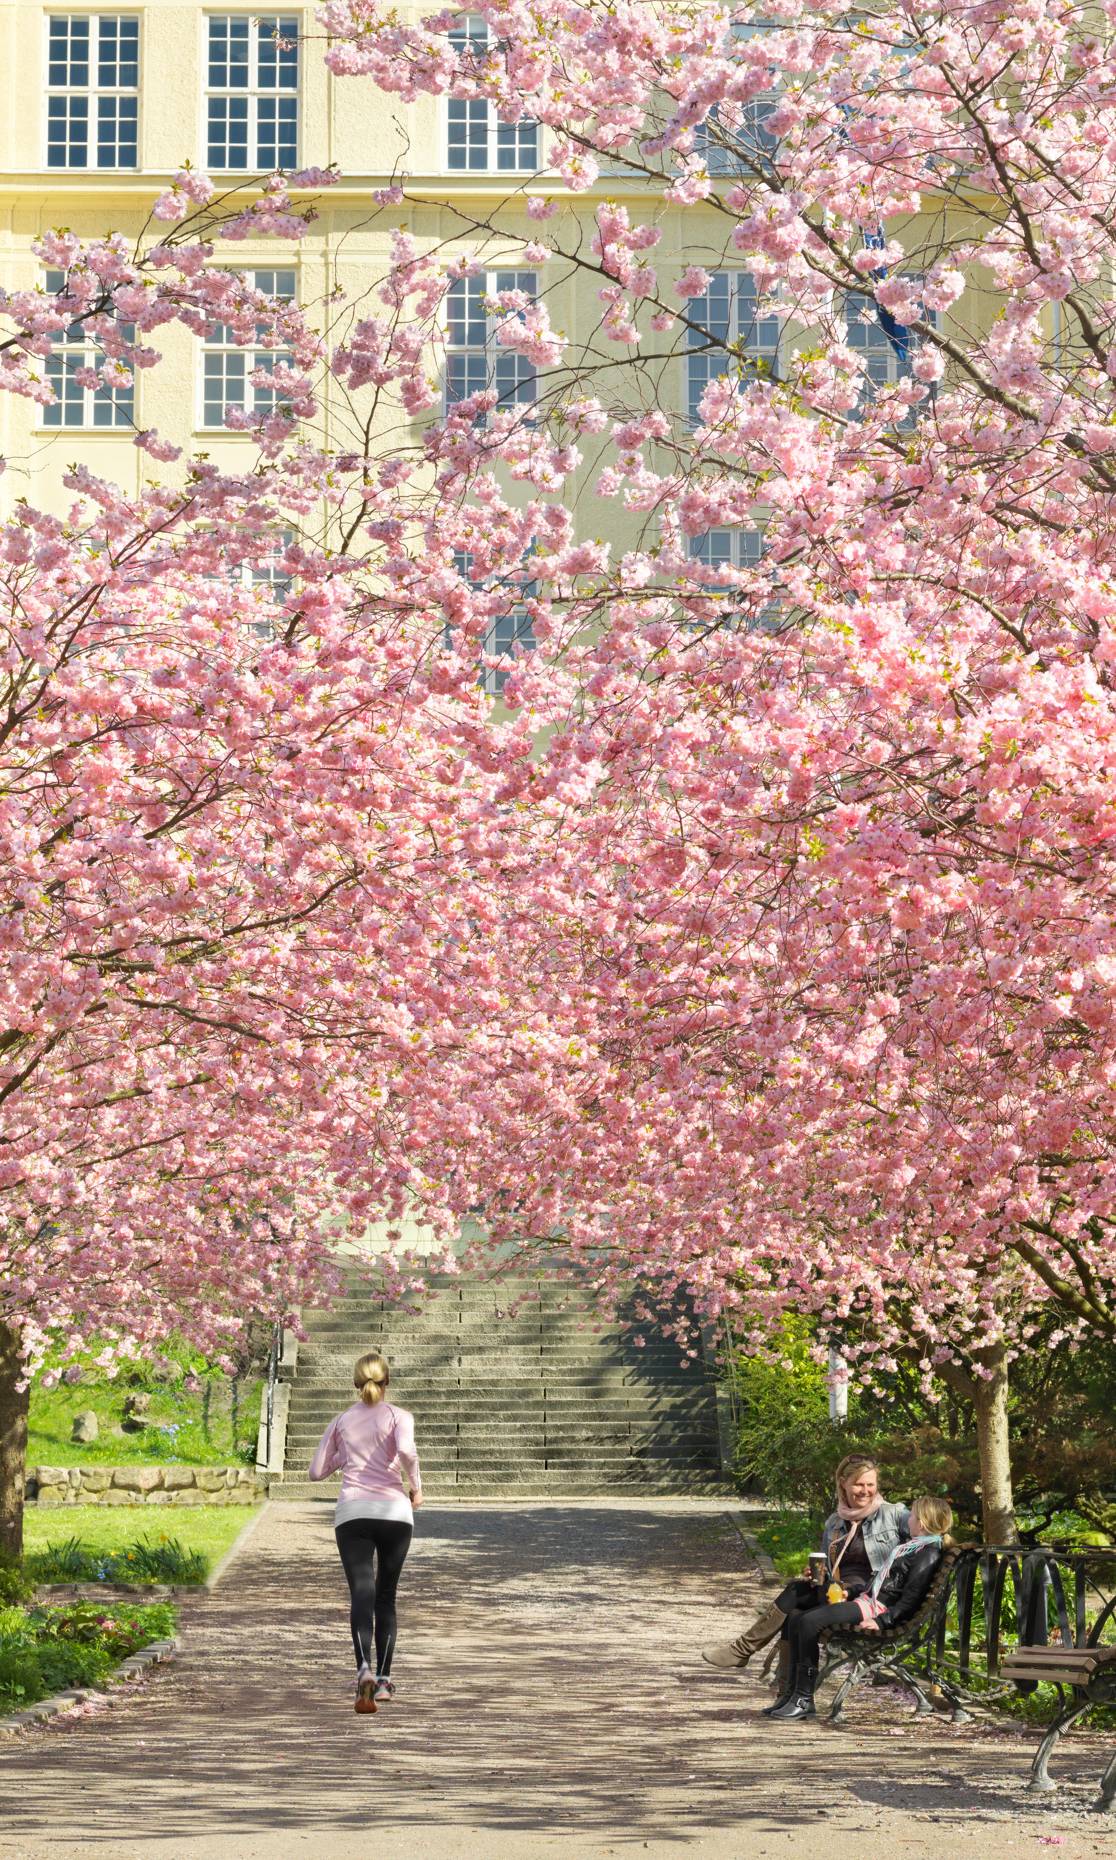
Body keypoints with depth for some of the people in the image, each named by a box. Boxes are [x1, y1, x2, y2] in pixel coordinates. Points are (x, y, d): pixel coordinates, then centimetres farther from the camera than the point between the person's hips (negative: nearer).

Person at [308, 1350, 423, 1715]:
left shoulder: (342, 1421, 14)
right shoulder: (397, 1416, 6)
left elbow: (316, 1471, 17)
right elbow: (406, 1451, -15)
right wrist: (417, 1488, 0)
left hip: (352, 1513, 1)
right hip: (394, 1511, -1)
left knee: (362, 1593, -10)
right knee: (385, 1597, 12)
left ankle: (365, 1668, -34)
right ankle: (383, 1680, 10)